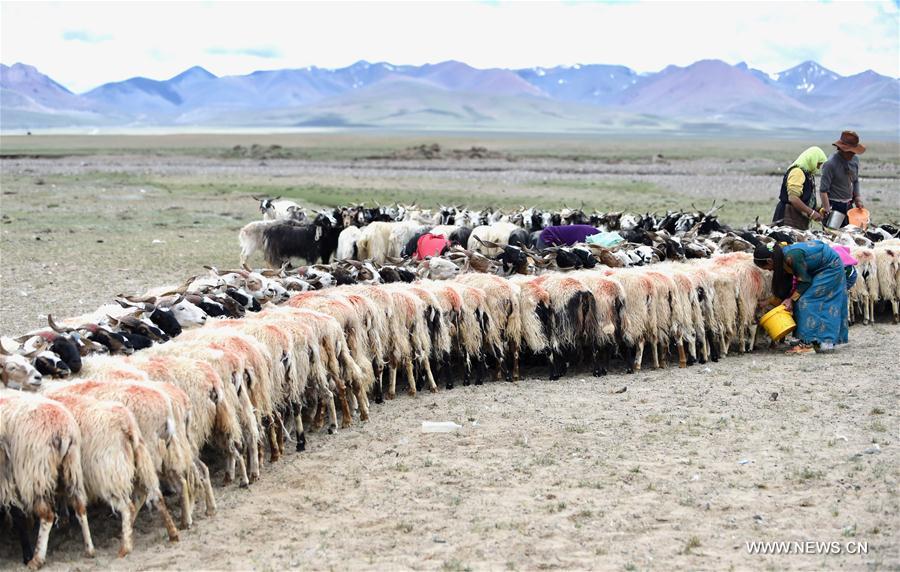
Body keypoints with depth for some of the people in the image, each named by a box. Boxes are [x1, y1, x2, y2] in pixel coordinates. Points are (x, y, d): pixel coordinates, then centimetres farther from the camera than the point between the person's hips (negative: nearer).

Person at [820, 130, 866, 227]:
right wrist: (827, 209, -25)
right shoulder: (830, 164, -18)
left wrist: (857, 198, 6)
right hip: (834, 205, -6)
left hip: (848, 205, 6)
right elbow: (823, 190, -18)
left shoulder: (855, 160, 2)